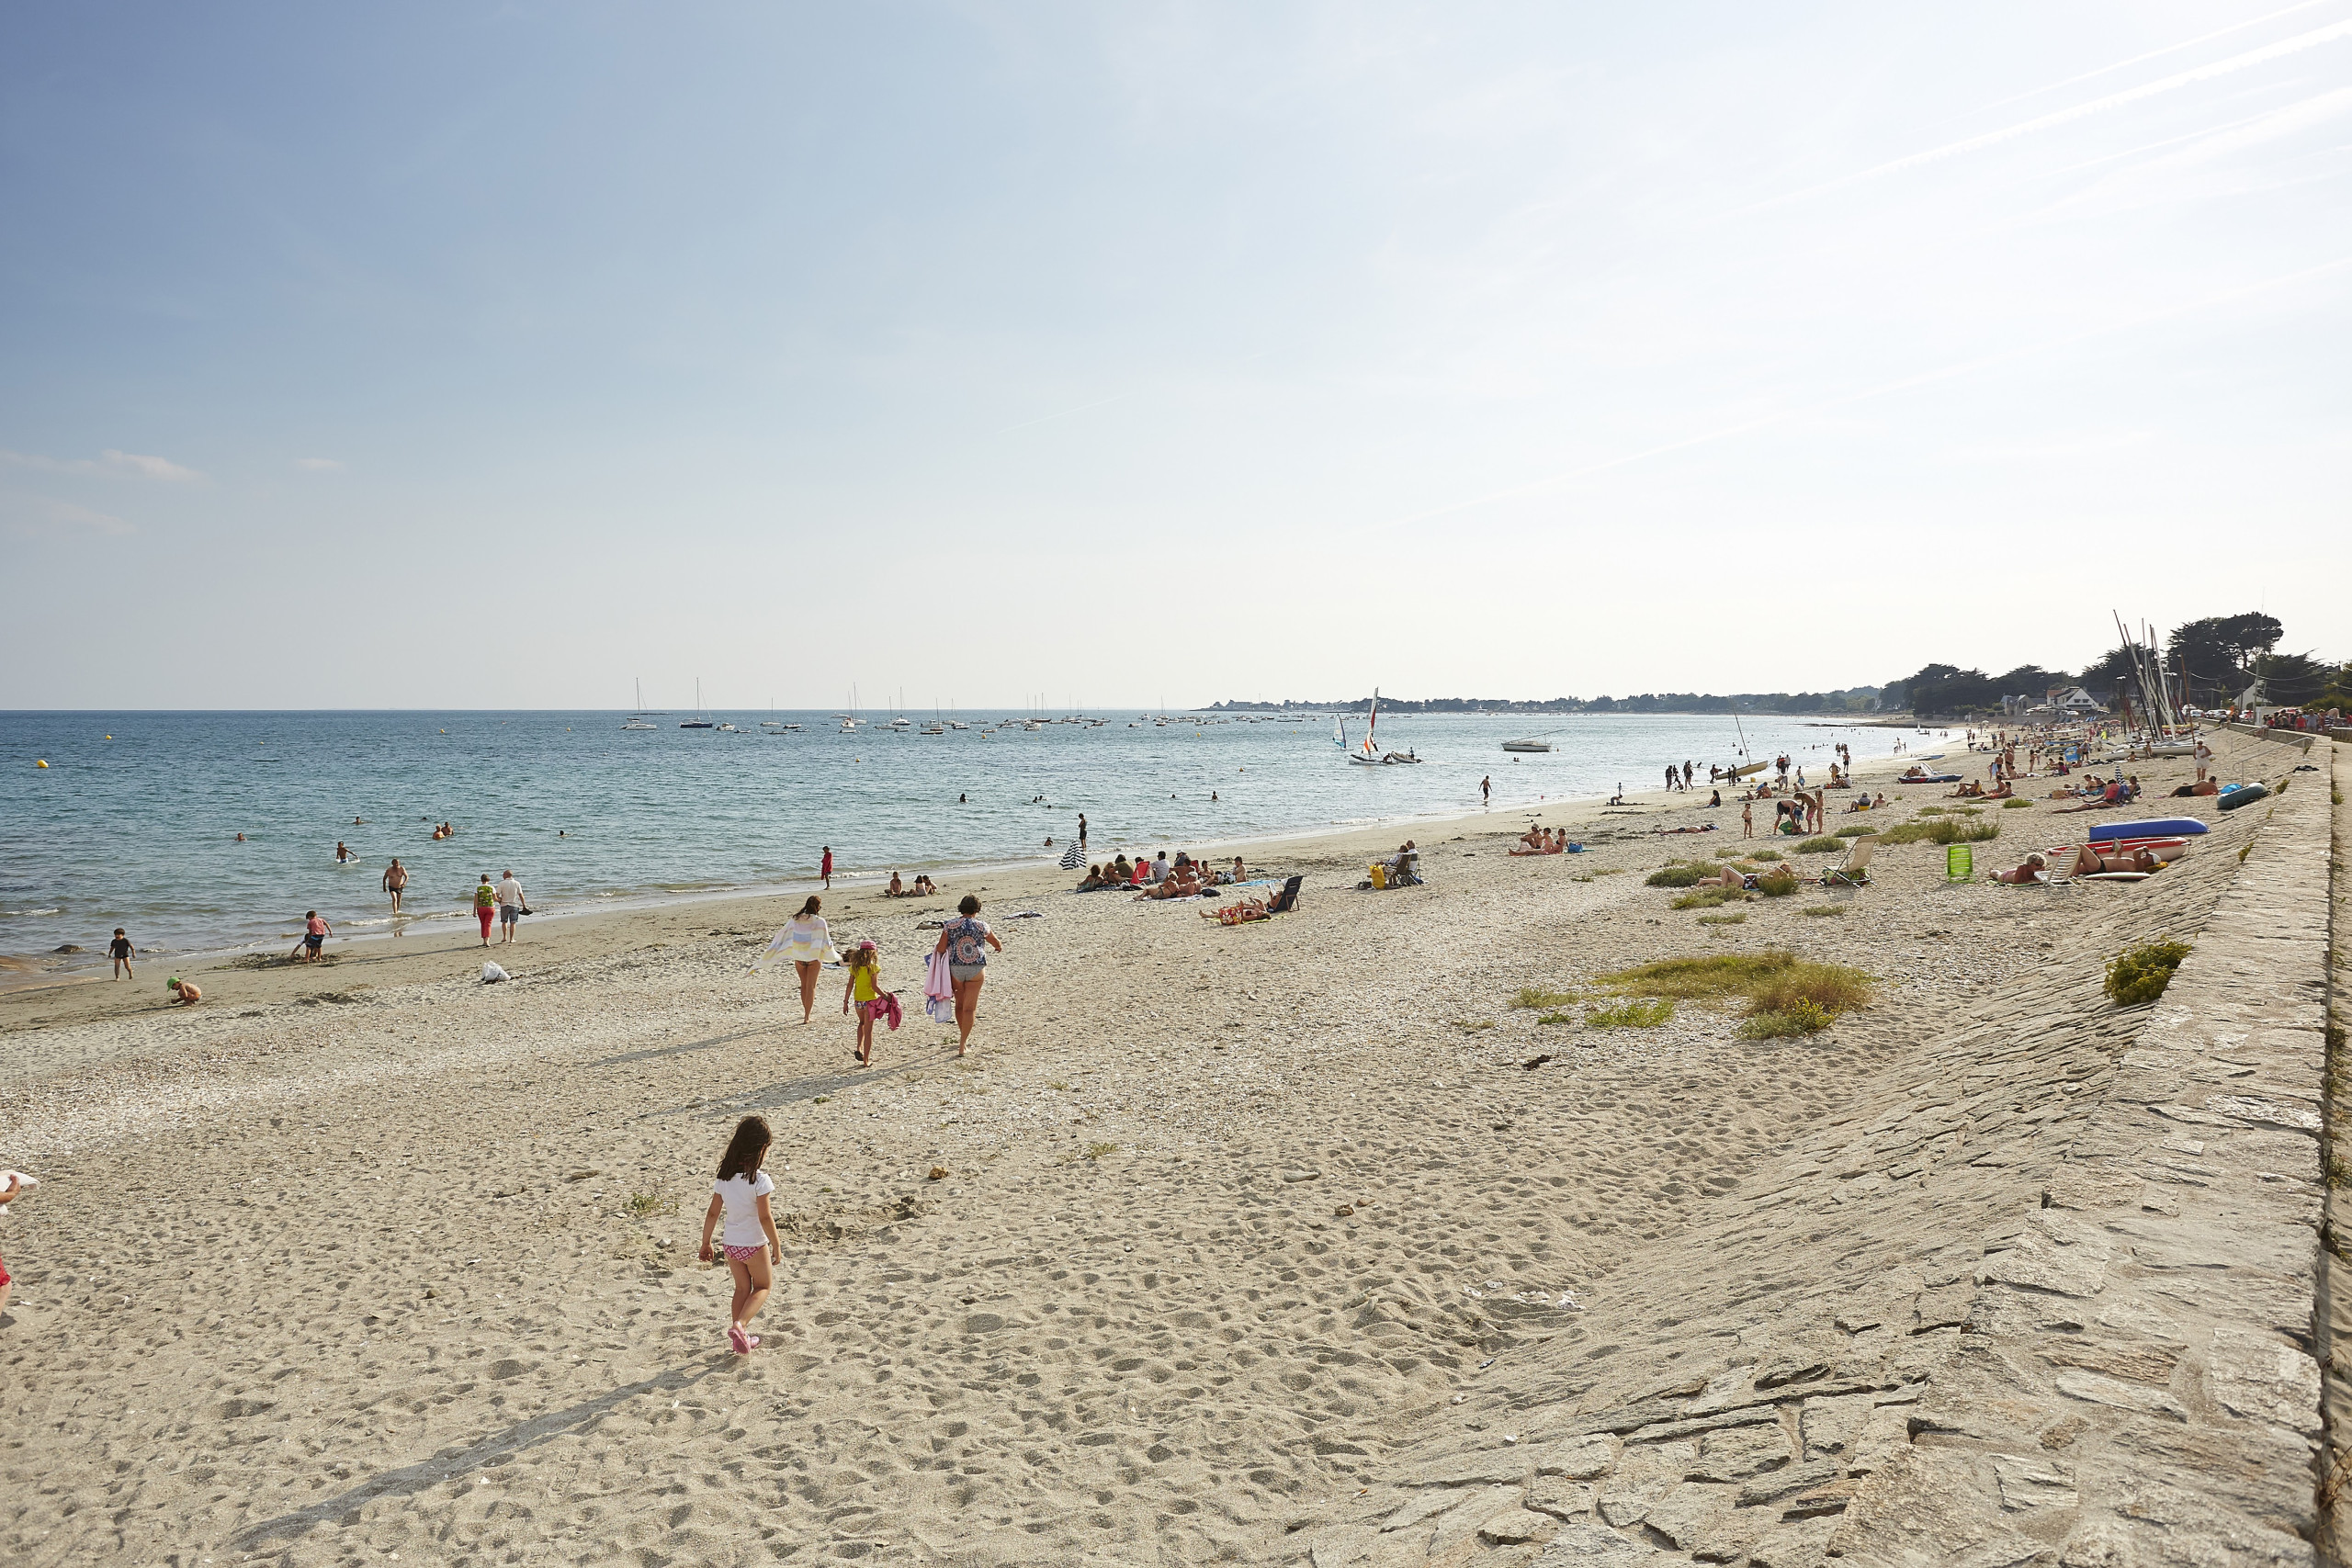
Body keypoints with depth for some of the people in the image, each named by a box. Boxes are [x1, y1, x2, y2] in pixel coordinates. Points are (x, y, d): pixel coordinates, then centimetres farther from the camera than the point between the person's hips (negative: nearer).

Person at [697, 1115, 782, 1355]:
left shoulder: (724, 1177, -3)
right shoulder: (759, 1180, -21)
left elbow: (713, 1213, 1)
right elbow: (765, 1218, -20)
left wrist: (706, 1243, 13)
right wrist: (776, 1246, -10)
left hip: (731, 1243, 5)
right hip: (754, 1245, -5)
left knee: (742, 1289, 22)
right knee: (764, 1286, 15)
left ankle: (741, 1338, 25)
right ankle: (739, 1325, -7)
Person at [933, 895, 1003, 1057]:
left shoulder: (950, 925, -4)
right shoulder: (981, 926, -2)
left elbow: (940, 949, -7)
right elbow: (997, 944, 12)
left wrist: (934, 950, 16)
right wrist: (999, 947, 36)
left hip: (955, 969, 1)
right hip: (976, 969, -1)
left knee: (960, 1005, 19)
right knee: (969, 1008, 3)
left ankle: (963, 1040, 33)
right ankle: (963, 1045, -2)